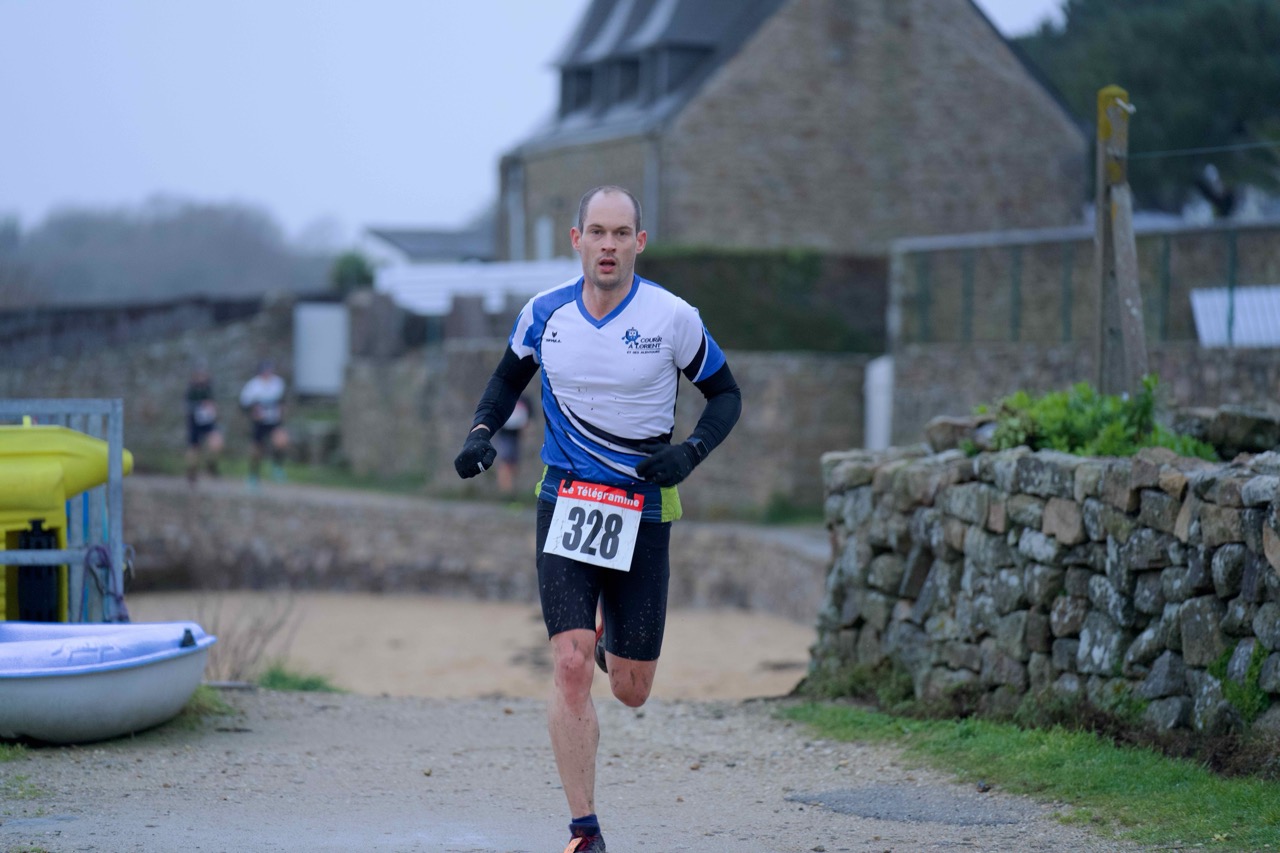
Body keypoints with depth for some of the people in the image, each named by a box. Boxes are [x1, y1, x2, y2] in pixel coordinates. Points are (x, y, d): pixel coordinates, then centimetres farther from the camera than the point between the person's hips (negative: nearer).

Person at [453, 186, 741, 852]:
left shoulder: (672, 318, -7)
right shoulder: (544, 314, -1)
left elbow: (725, 394, 5)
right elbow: (509, 376, 19)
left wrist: (690, 452, -13)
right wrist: (482, 430, 1)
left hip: (642, 513, 0)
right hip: (565, 501, 0)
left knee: (631, 691, 6)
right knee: (570, 666, -16)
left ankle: (613, 631, 45)